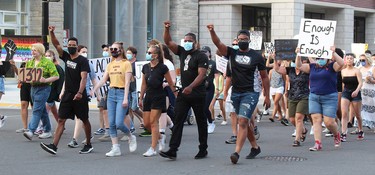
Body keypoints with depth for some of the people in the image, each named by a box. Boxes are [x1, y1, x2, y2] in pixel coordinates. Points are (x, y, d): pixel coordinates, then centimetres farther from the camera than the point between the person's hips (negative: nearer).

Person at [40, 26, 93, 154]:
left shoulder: (82, 60, -9)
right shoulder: (66, 57, 9)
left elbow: (84, 78, -18)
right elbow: (56, 45, 6)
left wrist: (80, 93, -30)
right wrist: (51, 33, -10)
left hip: (79, 96, -6)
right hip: (67, 94, 6)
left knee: (84, 120, 7)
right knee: (61, 120, -2)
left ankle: (88, 145, 20)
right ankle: (54, 146, -9)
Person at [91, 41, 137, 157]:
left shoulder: (126, 63, -3)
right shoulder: (110, 65, 14)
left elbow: (127, 82, -8)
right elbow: (103, 80, 11)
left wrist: (125, 98, -15)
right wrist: (93, 90, -3)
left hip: (122, 93, -6)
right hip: (111, 93, 6)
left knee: (119, 123, -13)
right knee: (112, 123, 0)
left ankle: (131, 137, 16)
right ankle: (115, 148, 4)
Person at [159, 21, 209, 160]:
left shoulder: (201, 56, -8)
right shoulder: (182, 52, 11)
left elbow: (201, 75, -18)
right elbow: (168, 42, 9)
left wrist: (191, 87, -32)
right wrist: (166, 29, -8)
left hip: (197, 94, -5)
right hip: (183, 93, 5)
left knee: (201, 122, 7)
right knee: (178, 121, -4)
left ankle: (203, 150, 17)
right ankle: (172, 150, -9)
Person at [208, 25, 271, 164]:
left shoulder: (257, 57, -1)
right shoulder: (232, 53, 6)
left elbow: (264, 77, 4)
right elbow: (218, 43, -10)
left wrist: (267, 96, 3)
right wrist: (212, 31, -29)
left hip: (251, 93, -5)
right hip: (236, 93, 5)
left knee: (243, 121, -16)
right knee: (245, 122, 16)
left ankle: (237, 152, -22)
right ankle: (255, 147, 33)